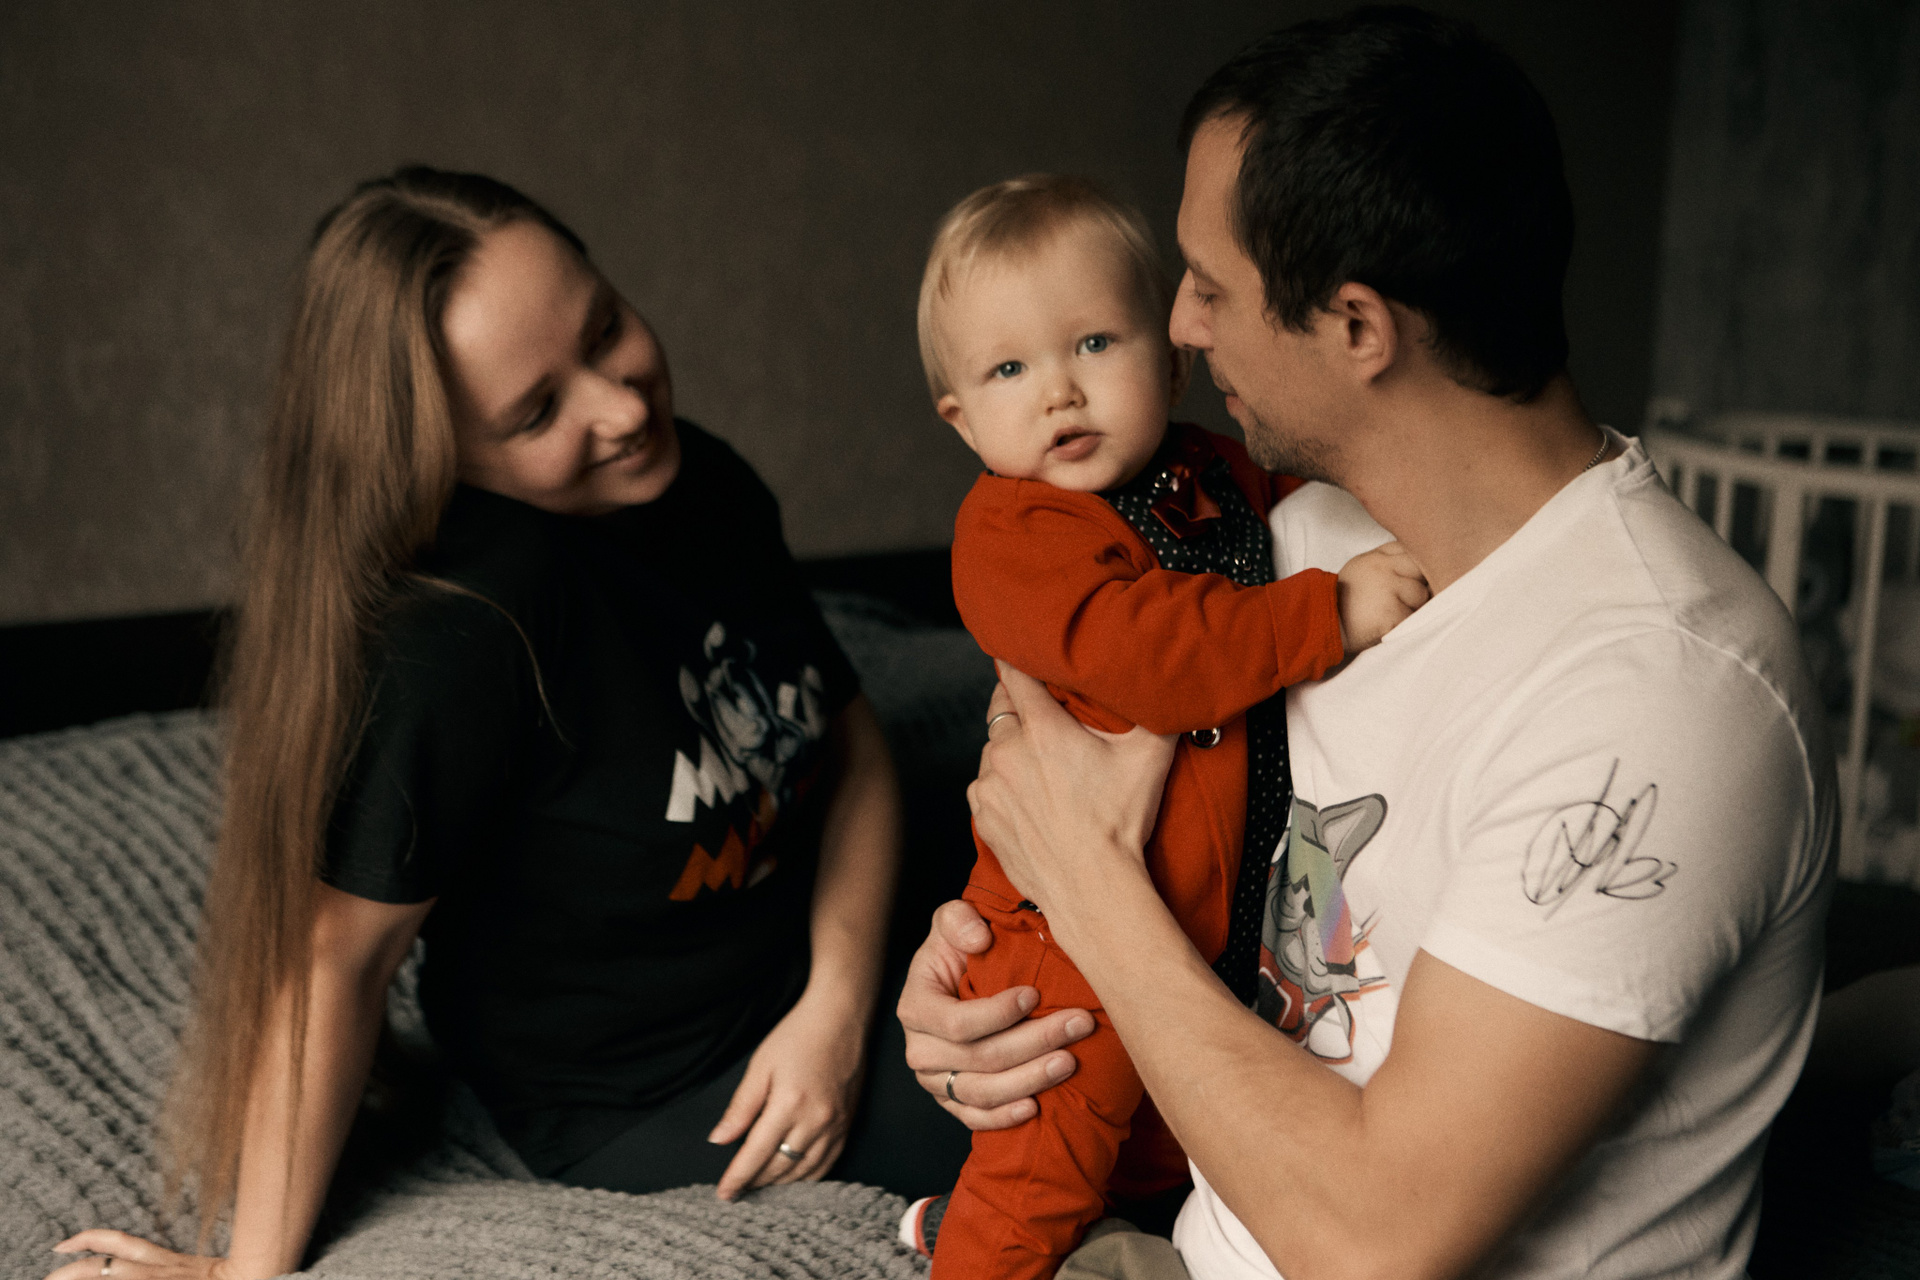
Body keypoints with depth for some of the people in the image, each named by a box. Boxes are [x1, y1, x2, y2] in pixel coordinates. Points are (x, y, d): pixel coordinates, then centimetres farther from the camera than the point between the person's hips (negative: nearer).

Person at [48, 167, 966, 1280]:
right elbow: (339, 949, -24)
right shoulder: (467, 623, -30)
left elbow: (853, 738, 1)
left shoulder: (707, 485, -7)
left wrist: (838, 1004, -11)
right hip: (642, 1095, -6)